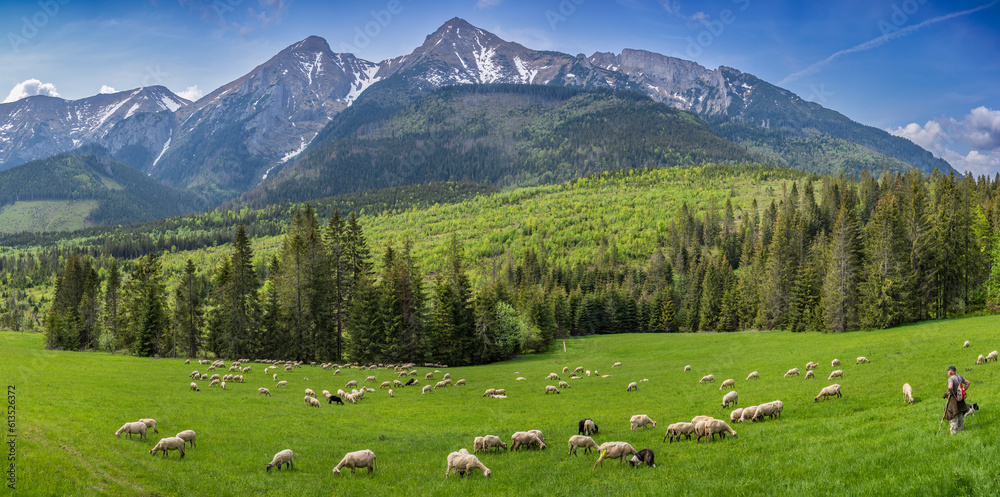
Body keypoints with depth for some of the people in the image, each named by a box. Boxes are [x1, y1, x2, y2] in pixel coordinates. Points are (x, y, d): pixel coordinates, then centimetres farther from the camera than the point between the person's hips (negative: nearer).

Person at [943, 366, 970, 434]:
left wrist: (950, 392, -16)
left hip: (953, 398, -8)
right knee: (960, 415, 19)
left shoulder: (951, 378, -20)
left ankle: (954, 431, 4)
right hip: (960, 398, 8)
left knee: (953, 416, 0)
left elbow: (950, 387, -36)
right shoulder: (959, 376, 4)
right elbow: (967, 383, 13)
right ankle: (960, 428, 29)